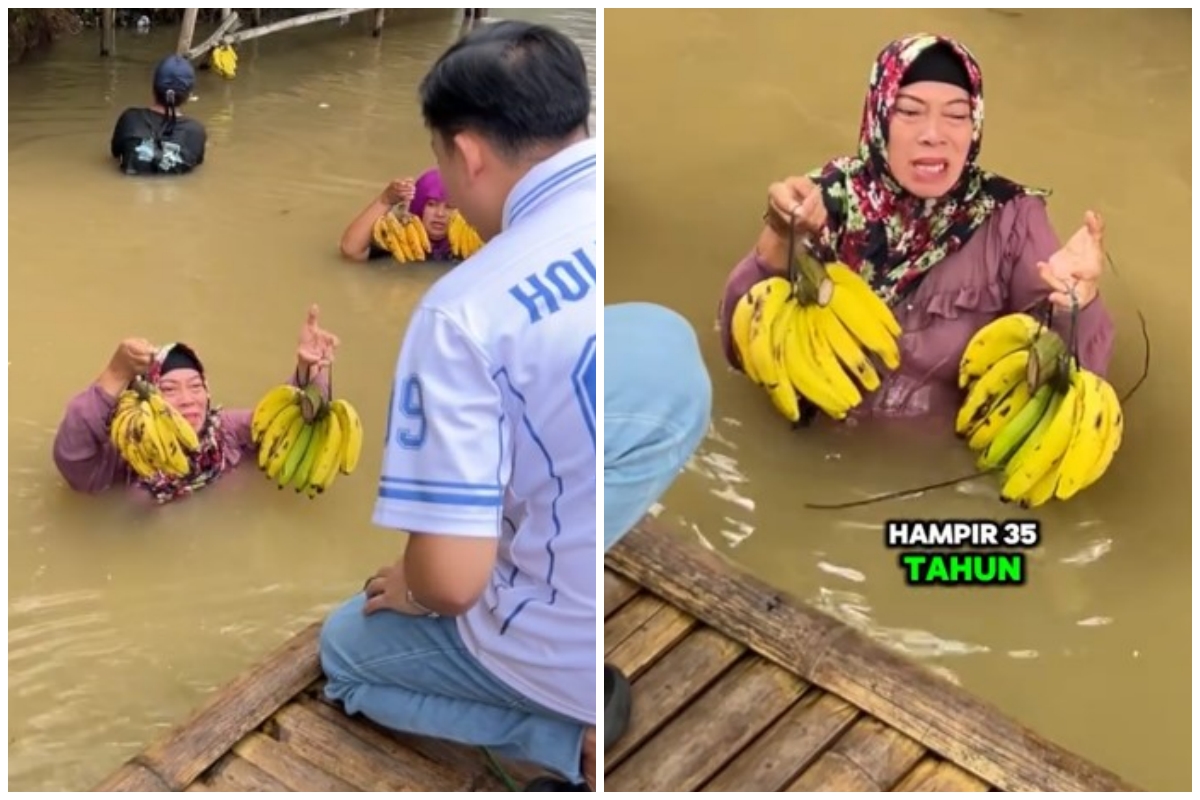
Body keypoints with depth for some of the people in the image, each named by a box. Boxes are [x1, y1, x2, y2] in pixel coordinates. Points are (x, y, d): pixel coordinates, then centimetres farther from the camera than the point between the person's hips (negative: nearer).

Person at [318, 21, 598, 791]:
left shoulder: (470, 307, -21)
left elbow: (453, 578, -22)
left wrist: (411, 590, 3)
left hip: (581, 652, -6)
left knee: (345, 648, 23)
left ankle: (586, 748, 2)